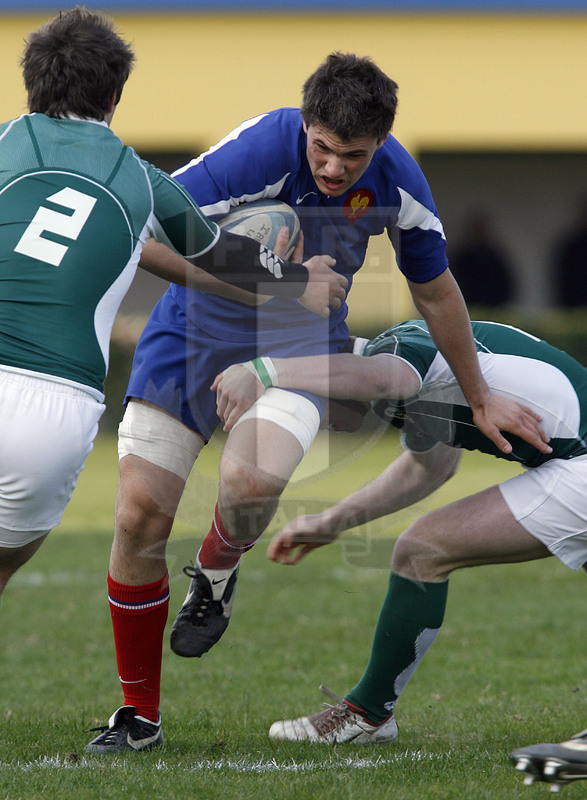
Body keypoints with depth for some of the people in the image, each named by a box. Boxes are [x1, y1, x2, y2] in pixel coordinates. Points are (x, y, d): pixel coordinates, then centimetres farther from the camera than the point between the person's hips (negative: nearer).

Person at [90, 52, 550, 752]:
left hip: (299, 346, 1)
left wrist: (479, 399, 15)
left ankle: (217, 570, 5)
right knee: (139, 517, -7)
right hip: (194, 331, -1)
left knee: (252, 478, -32)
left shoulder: (395, 179, -13)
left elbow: (434, 289, 6)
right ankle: (139, 713, 11)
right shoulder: (261, 149, -25)